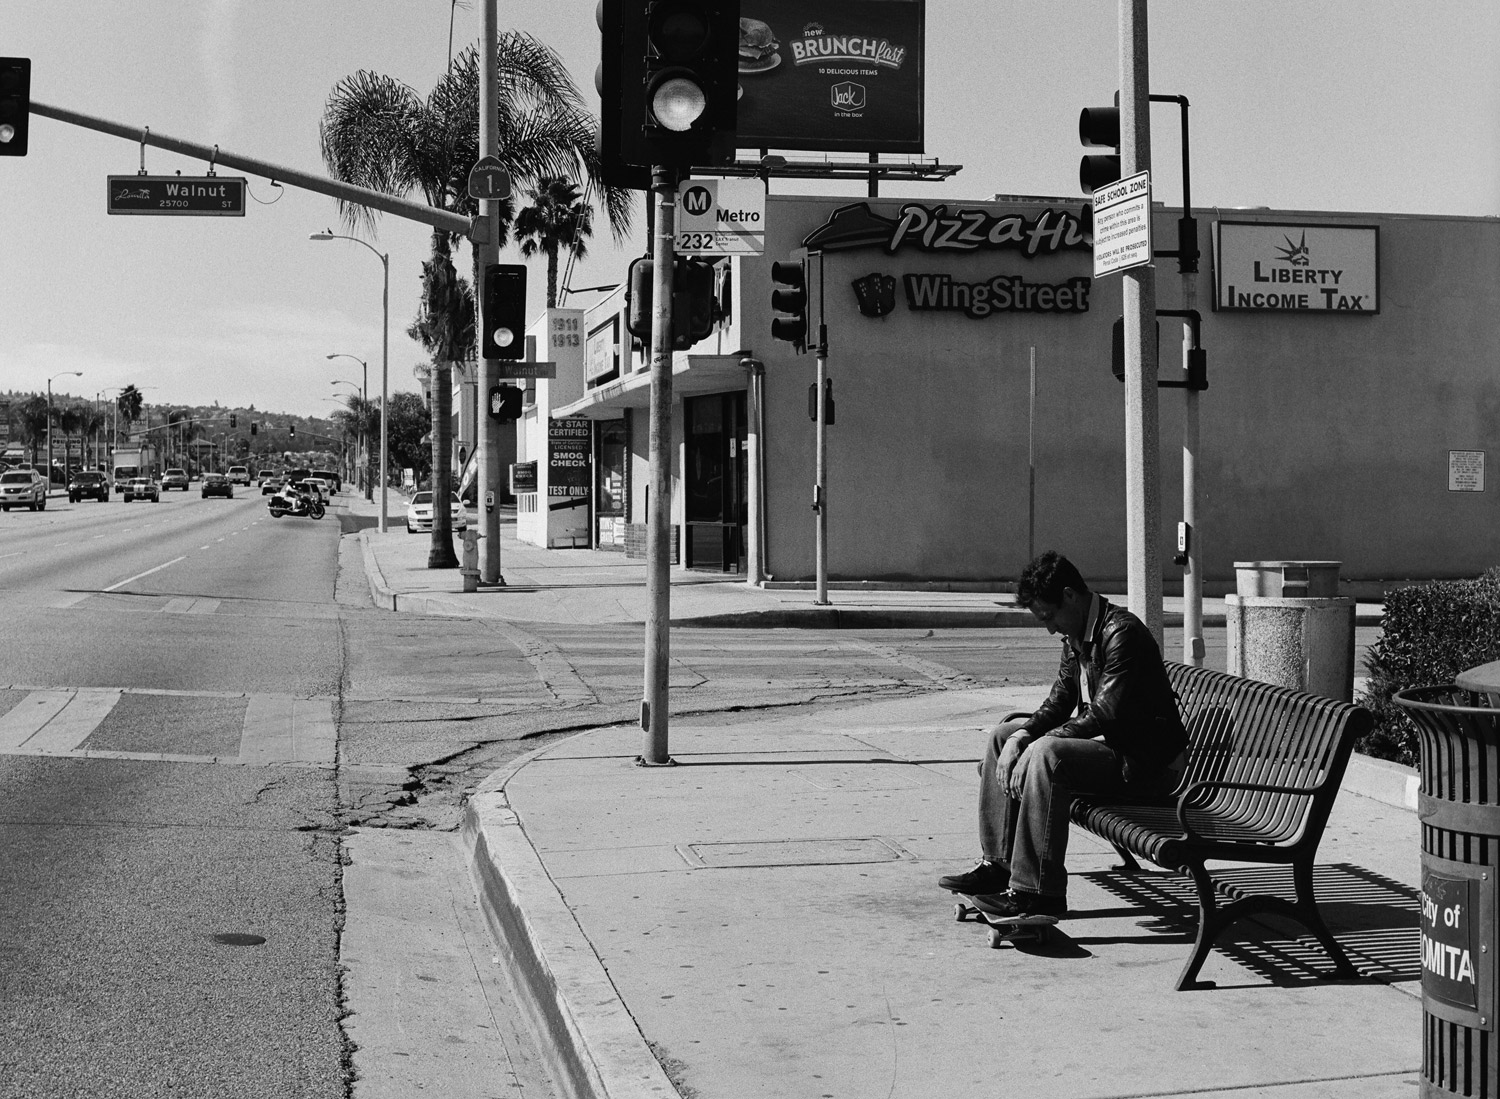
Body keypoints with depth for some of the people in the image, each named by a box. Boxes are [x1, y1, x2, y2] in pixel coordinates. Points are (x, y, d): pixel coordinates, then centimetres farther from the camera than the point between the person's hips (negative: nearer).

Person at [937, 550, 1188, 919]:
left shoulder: (1122, 633, -20)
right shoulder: (1076, 635, 9)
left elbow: (1103, 716, -26)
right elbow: (1059, 703, 10)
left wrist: (1030, 743, -24)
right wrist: (1021, 735, -10)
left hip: (1144, 762, -10)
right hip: (1106, 742, 10)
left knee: (1046, 754, -33)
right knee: (1000, 736, 9)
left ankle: (1039, 892, -30)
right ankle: (999, 864, 8)